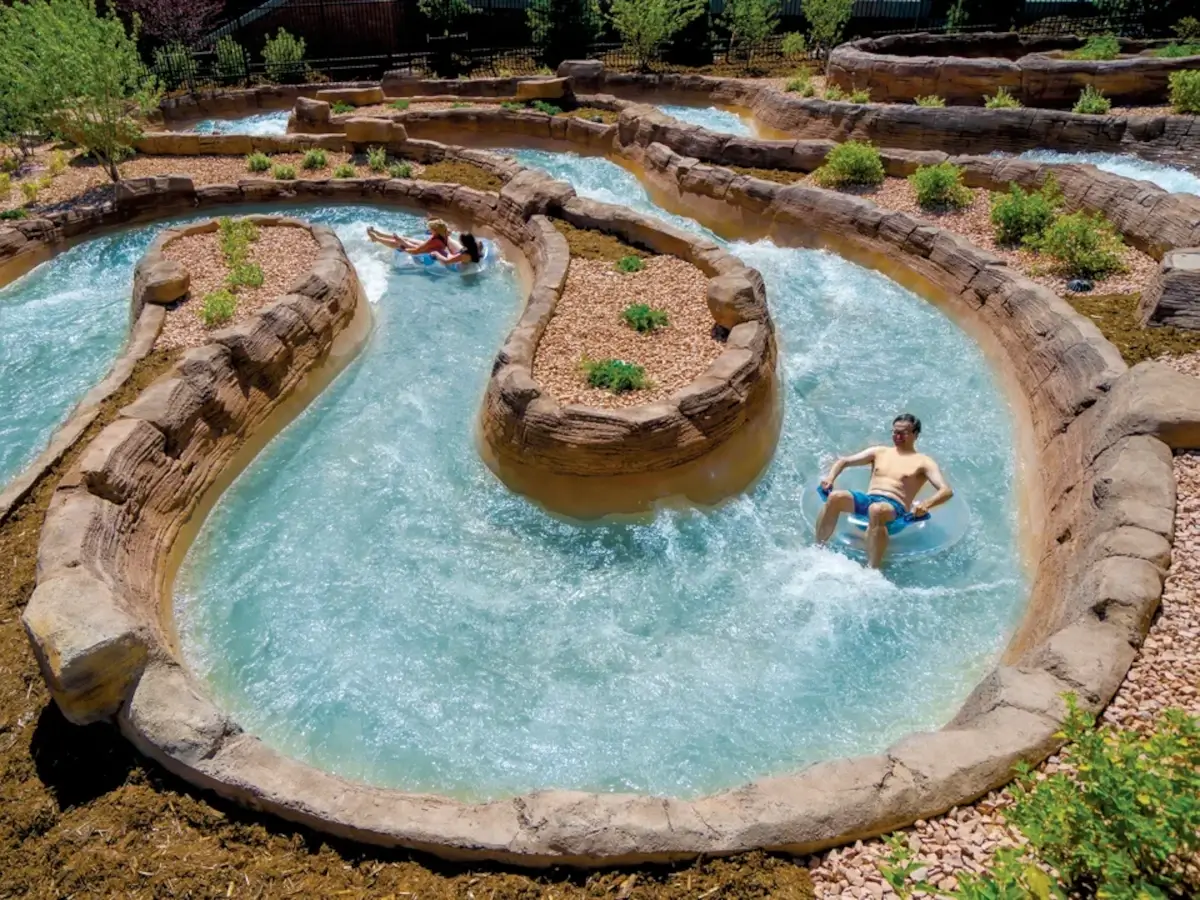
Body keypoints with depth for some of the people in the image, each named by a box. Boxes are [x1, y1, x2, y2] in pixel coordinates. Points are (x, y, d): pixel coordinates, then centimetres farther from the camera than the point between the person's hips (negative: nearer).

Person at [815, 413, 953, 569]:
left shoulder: (923, 462, 10)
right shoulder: (879, 452, 24)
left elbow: (947, 491, -2)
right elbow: (843, 461, 22)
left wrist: (926, 504, -24)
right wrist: (831, 477, -1)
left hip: (894, 506, -4)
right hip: (866, 500, 4)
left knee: (876, 510, -41)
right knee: (835, 497, -28)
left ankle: (871, 571, -45)